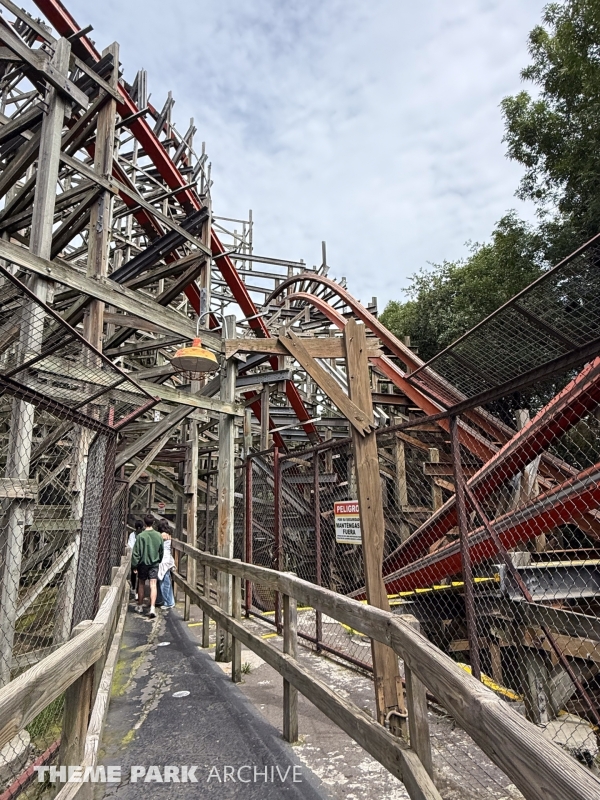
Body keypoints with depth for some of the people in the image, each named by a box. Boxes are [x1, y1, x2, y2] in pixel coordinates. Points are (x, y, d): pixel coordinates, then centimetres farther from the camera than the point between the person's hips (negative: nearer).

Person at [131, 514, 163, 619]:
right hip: (154, 563, 1)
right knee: (153, 585, -2)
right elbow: (162, 551, 8)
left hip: (143, 563, -1)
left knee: (141, 584, 15)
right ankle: (152, 608, -13)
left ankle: (140, 606, 28)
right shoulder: (158, 536, -4)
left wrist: (134, 565, -1)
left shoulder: (141, 536, -14)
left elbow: (136, 553, -11)